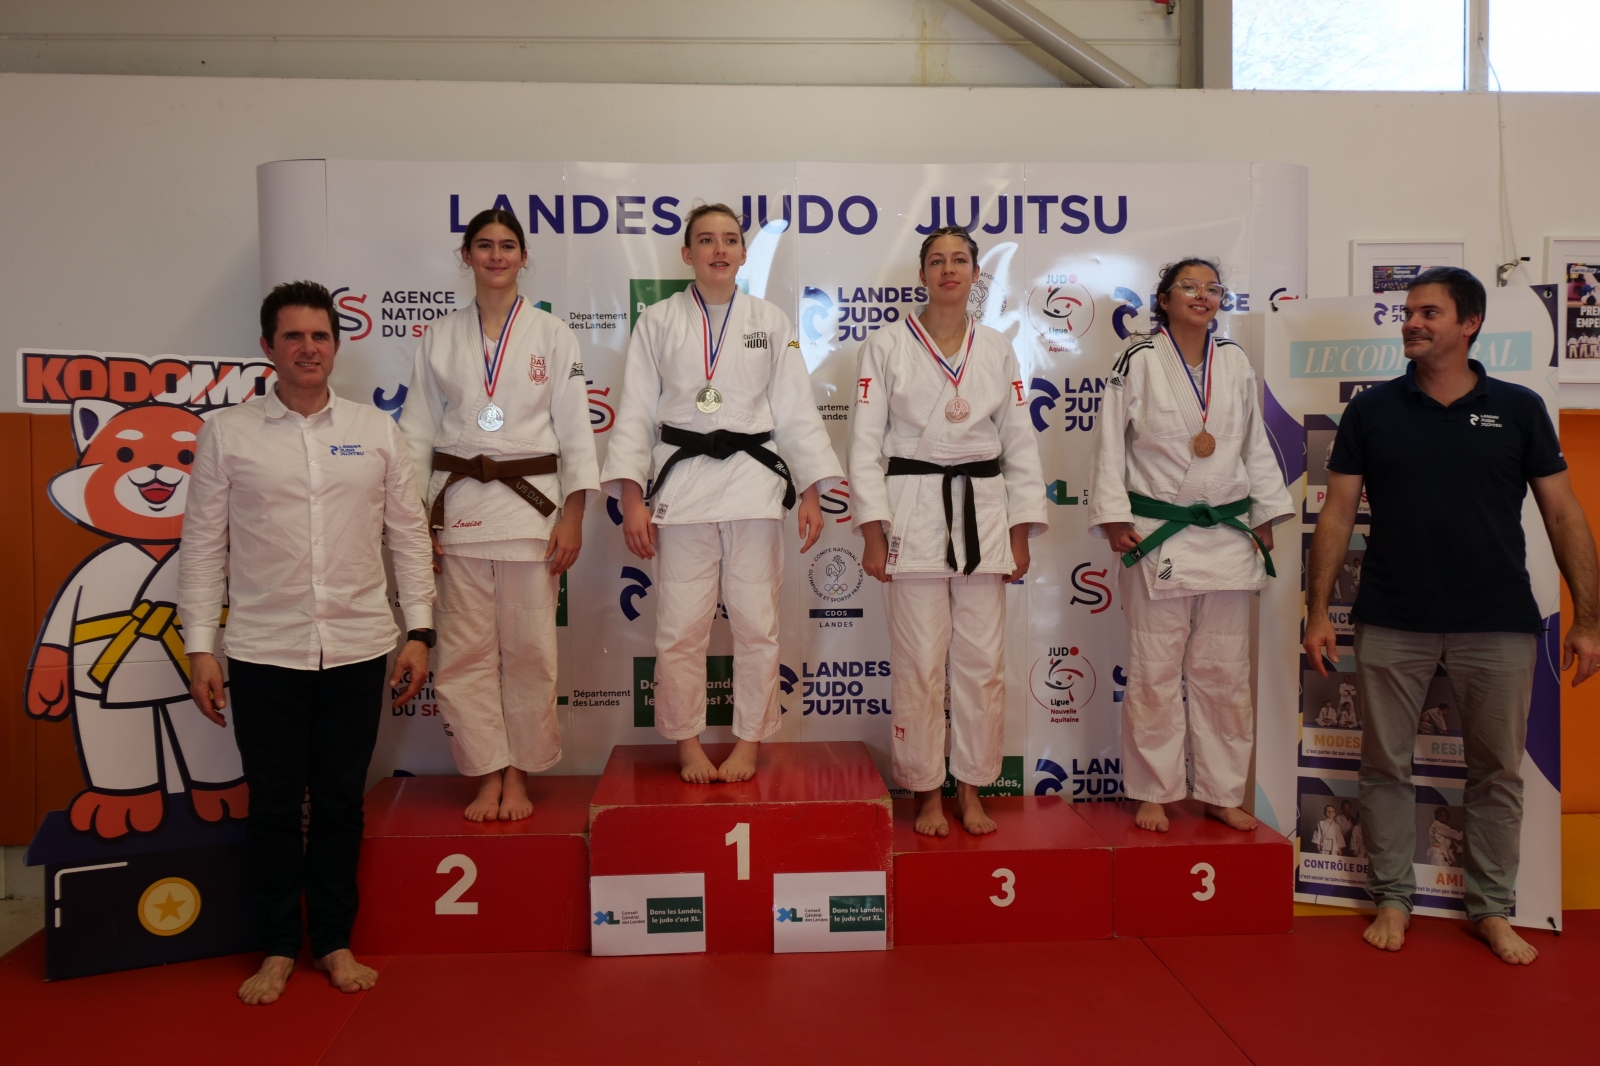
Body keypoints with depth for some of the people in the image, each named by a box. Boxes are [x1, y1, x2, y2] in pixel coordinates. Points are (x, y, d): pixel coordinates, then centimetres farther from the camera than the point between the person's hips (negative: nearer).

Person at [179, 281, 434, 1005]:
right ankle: (279, 948, 24)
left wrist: (419, 632, 3)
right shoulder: (227, 434, 3)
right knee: (273, 804, 8)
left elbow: (408, 533, 7)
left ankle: (334, 941, 24)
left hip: (358, 647, 1)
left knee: (341, 801, 9)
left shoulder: (377, 431, 6)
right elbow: (203, 543, 4)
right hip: (263, 652, 0)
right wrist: (200, 648, 0)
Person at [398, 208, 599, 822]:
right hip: (457, 505, 2)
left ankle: (518, 775, 17)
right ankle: (487, 775, 14)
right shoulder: (440, 338, 8)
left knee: (529, 648, 2)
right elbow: (417, 431, 9)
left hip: (531, 502, -1)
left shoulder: (552, 335, 4)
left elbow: (575, 428, 1)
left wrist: (572, 516, -6)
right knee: (464, 650, 1)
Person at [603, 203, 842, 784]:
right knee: (680, 626, 1)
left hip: (754, 479, 1)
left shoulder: (770, 321, 8)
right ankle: (688, 743, 18)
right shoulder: (657, 322, 6)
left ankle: (749, 741, 19)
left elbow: (796, 409, 7)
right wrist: (632, 498, -5)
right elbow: (636, 413, 3)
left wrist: (811, 492, 1)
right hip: (681, 481, 0)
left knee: (755, 622, 3)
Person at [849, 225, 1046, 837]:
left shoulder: (998, 350, 10)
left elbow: (1020, 443, 10)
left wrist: (1020, 532, 4)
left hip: (983, 513, 3)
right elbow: (865, 442, -1)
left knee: (982, 660, 5)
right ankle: (927, 793, 16)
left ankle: (971, 791, 20)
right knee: (919, 661, 0)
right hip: (913, 513, -3)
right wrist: (872, 531, -8)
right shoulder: (887, 347, 2)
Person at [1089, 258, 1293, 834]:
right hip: (1157, 537, -4)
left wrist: (1266, 516, 11)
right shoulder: (1139, 361, -3)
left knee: (1224, 672, 9)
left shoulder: (1235, 362, 10)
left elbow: (1255, 444, 16)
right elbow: (1110, 441, -2)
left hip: (1227, 536, 4)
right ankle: (1154, 793, 15)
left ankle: (1222, 793, 22)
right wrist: (1113, 517, -9)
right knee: (1155, 672, 1)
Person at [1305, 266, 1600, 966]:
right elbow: (1337, 512, 3)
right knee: (1386, 764, 7)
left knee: (1497, 771, 9)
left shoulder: (1518, 408, 4)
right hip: (1392, 621, 0)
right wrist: (1318, 609, -3)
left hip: (1498, 624, 0)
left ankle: (1492, 908, 25)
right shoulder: (1372, 409, 4)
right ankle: (1392, 899, 22)